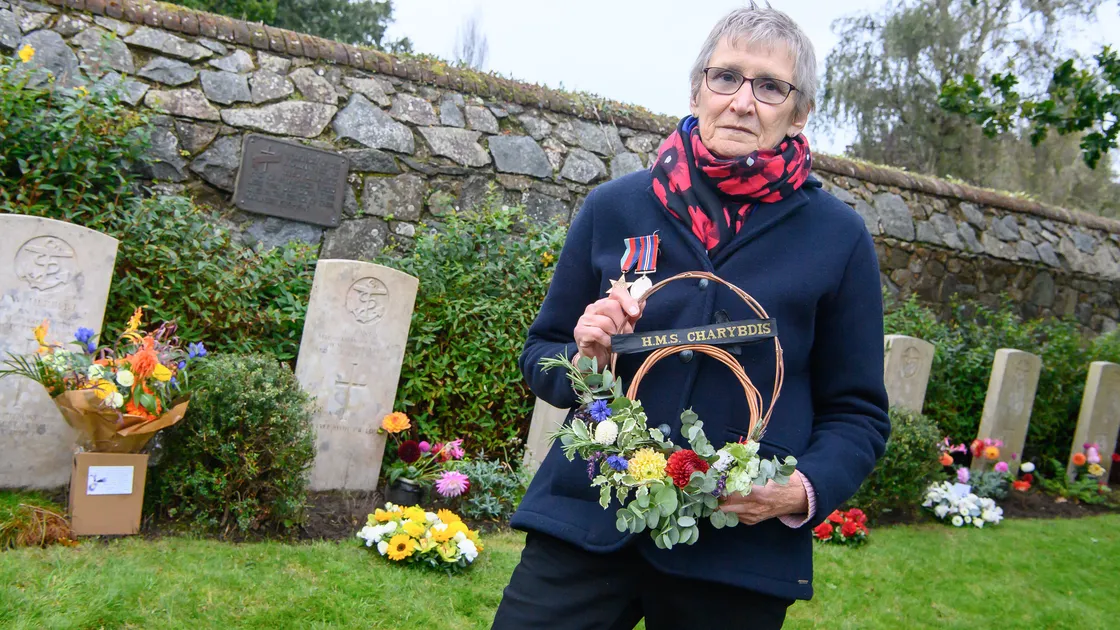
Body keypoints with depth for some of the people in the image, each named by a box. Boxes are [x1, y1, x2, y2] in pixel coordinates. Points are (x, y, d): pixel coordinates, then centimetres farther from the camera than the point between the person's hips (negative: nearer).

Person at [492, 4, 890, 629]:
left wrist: (805, 490, -15)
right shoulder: (615, 207, 1)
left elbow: (858, 413, 3)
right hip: (585, 523, 1)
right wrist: (583, 360, -11)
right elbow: (540, 356, 10)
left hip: (739, 554, 0)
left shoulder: (839, 237, -2)